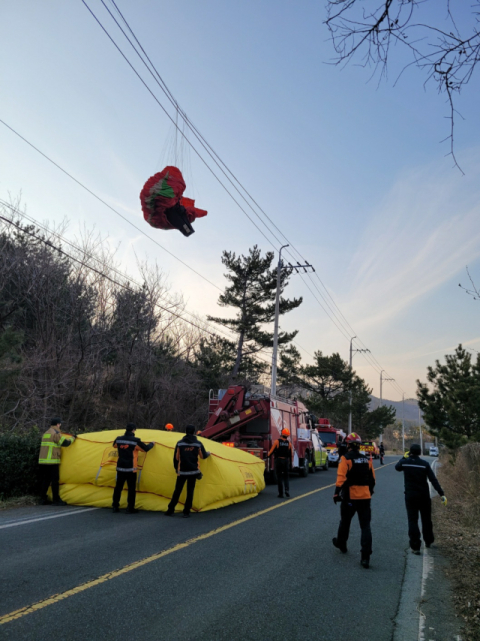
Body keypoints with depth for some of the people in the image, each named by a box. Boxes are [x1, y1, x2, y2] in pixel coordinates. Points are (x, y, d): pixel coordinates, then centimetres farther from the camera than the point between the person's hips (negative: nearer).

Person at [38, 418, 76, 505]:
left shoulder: (46, 433, 20)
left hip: (42, 460, 9)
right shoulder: (56, 433, -9)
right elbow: (65, 443, -13)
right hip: (52, 462, -9)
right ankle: (56, 500, -2)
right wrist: (72, 438, 4)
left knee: (45, 480, 12)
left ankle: (43, 499, 15)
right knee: (55, 480, -4)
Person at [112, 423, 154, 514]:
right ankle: (130, 509, 5)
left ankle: (115, 507, 21)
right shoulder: (135, 441, -14)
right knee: (131, 488, 3)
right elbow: (146, 448, -4)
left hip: (120, 468, 5)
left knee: (118, 487, 14)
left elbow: (115, 445, 24)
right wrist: (152, 444, 15)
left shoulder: (118, 439, 1)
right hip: (131, 469, -5)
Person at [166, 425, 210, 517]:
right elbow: (203, 456, 8)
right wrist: (208, 453, 31)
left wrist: (176, 468, 16)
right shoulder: (198, 444, -2)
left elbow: (176, 457, 1)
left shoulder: (180, 443, -2)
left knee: (177, 490, 8)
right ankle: (186, 512, 7)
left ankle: (170, 510, 11)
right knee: (190, 491, 6)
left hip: (182, 471, 0)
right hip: (193, 471, 0)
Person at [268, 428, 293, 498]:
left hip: (278, 460, -2)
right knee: (286, 477, 14)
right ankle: (287, 491, -4)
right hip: (286, 461, 2)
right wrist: (291, 462, 15)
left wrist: (268, 456, 11)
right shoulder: (289, 443, 1)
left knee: (279, 477, 5)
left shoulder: (277, 441, -7)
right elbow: (291, 454, 4)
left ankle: (281, 494, 6)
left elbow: (271, 451, -6)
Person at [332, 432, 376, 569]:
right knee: (365, 526, 3)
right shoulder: (367, 459, 5)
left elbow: (341, 478, -18)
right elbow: (372, 479, 13)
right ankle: (365, 557, -3)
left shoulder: (346, 458, -11)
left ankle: (341, 543, 40)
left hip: (350, 497, -3)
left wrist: (337, 493, -11)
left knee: (345, 522, 19)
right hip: (365, 497, 3)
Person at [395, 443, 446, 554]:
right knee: (426, 519, 19)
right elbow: (433, 480, -13)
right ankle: (428, 541, 35)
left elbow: (397, 467, 16)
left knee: (412, 520, 1)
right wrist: (441, 494, -12)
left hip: (410, 496, -1)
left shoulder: (405, 462, -6)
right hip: (424, 496, 1)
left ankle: (415, 546, -3)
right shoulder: (425, 464, -8)